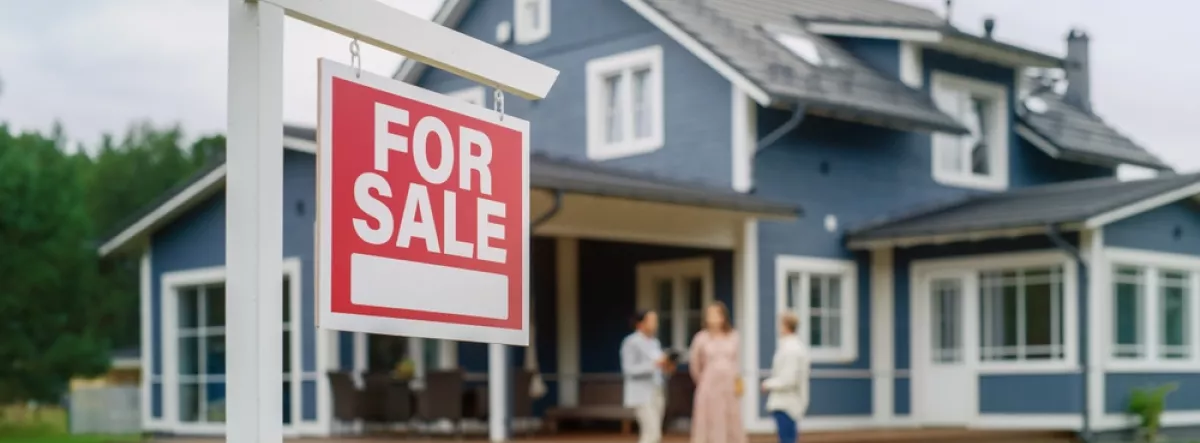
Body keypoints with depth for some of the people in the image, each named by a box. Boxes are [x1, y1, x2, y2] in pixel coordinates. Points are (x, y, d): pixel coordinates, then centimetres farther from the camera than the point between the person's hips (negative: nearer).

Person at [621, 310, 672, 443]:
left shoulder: (654, 342, 13)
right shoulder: (631, 342, -11)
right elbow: (629, 370, -18)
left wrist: (665, 365, -3)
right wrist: (654, 364, -26)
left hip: (656, 394, 8)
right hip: (642, 395, -8)